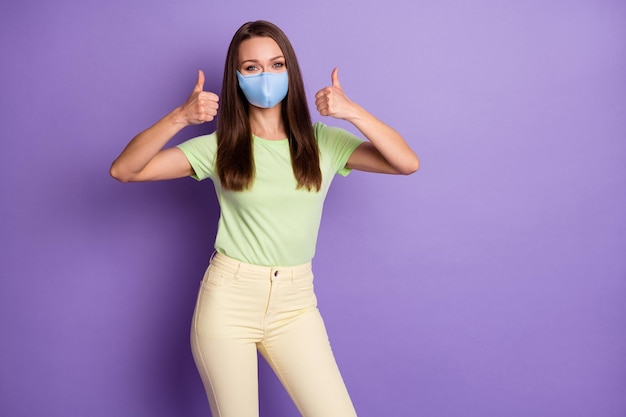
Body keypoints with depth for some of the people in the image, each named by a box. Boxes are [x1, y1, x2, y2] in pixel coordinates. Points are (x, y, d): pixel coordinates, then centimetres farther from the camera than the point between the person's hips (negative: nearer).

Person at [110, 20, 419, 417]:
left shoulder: (323, 141, 1)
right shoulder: (219, 146, -2)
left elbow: (408, 163, -9)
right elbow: (124, 170, -9)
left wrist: (353, 112, -21)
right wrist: (179, 117, -22)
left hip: (295, 305, 1)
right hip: (228, 300, -1)